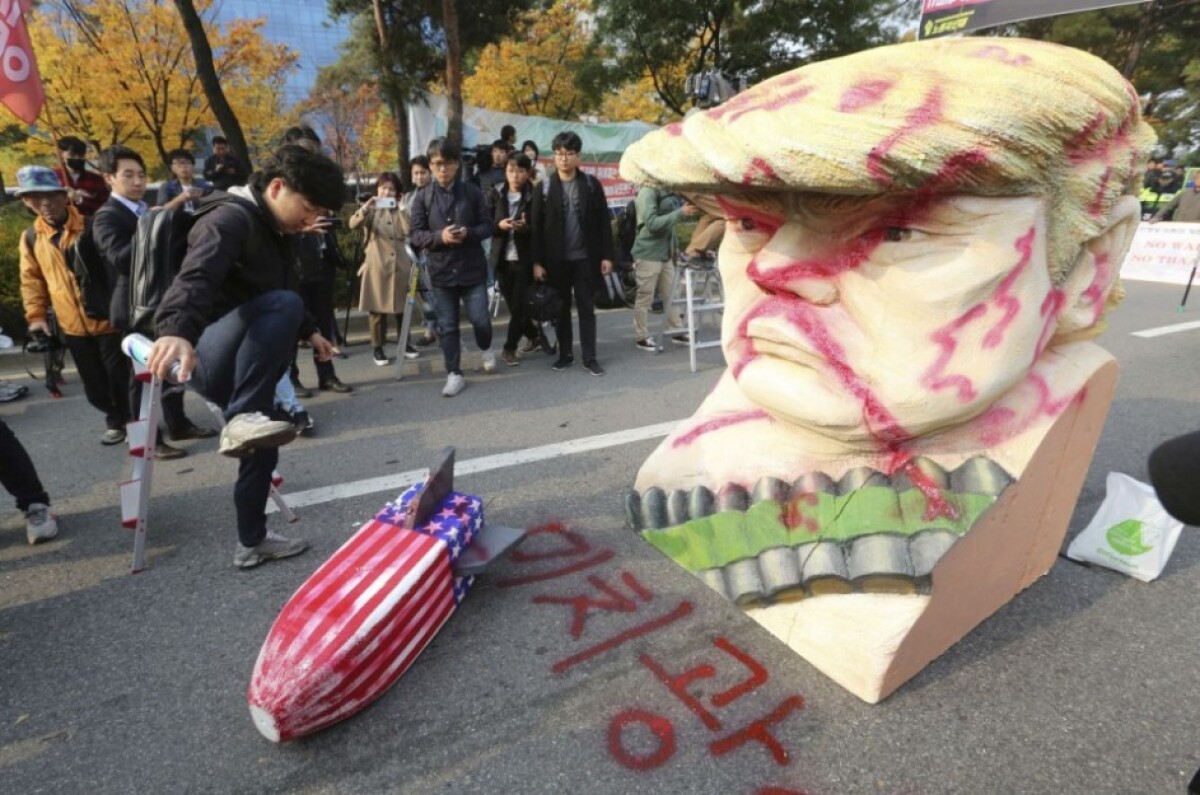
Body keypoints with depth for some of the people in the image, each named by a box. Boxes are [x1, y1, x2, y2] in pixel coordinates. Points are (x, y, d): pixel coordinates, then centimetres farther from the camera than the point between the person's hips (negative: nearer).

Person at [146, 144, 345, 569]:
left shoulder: (273, 231, 14)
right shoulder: (232, 219, -17)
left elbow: (283, 295, 31)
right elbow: (195, 278, -37)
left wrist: (309, 331, 27)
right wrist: (178, 331, -54)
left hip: (239, 363, 10)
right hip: (206, 357, -10)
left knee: (263, 444, 15)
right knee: (283, 304, -34)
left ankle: (252, 542, 31)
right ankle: (242, 419, -36)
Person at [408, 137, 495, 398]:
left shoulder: (472, 192, 1)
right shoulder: (422, 198, 2)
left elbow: (487, 226, 2)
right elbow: (415, 234, -1)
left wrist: (469, 233, -18)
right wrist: (440, 236, -20)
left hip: (472, 268, -1)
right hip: (441, 271, 1)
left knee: (479, 318, 0)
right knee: (447, 326, 4)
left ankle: (486, 348, 34)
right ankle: (454, 374, 15)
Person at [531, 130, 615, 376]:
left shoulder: (592, 184, 3)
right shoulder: (544, 188, 2)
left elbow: (603, 222, 2)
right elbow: (537, 227, -1)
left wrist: (606, 255, -4)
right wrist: (537, 261, -7)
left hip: (585, 258, 0)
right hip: (557, 260, 1)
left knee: (587, 309, 4)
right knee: (561, 310, 10)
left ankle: (590, 357, 11)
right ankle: (565, 354, 22)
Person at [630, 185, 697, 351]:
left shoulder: (666, 190, 10)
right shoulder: (647, 191, -13)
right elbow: (652, 223, -21)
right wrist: (680, 213, -25)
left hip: (665, 253, 8)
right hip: (648, 254, -8)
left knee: (670, 295, 10)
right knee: (644, 298, 0)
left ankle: (676, 331, 19)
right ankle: (641, 337, 8)